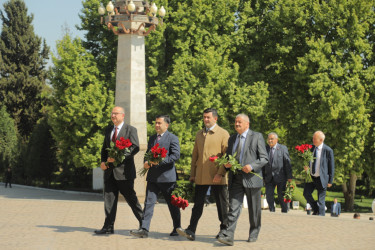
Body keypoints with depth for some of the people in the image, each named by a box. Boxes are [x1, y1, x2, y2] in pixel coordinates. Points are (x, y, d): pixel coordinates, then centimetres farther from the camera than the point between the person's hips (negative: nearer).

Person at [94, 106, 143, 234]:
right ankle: (108, 226, 6)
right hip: (110, 170, 6)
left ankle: (143, 221, 14)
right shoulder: (108, 130, 17)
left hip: (123, 170, -6)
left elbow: (135, 147, -13)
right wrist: (103, 161, 2)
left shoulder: (130, 130, -2)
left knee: (130, 197, 0)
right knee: (109, 198, 3)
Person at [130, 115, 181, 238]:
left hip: (167, 176, -5)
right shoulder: (152, 138, 17)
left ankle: (177, 228, 22)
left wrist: (160, 161, -22)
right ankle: (144, 229, -9)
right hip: (153, 176, 5)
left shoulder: (172, 138, -4)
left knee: (172, 204, 7)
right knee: (149, 201, -5)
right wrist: (146, 162, 1)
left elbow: (176, 155, -13)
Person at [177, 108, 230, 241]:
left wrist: (220, 173, -16)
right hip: (201, 177, 5)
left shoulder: (223, 134, -1)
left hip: (217, 177, -5)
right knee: (197, 204, 1)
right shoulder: (199, 134, 16)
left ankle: (224, 230, 16)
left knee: (221, 204, 5)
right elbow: (195, 155, 20)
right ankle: (191, 231, -2)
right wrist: (192, 174, 14)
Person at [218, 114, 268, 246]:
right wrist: (226, 164, 1)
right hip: (236, 179, 3)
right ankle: (228, 236, -16)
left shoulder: (257, 137, -1)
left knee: (254, 209, 8)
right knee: (233, 207, -8)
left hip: (251, 178, -3)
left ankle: (253, 234, 25)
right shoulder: (232, 138, 15)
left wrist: (252, 166, -20)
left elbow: (264, 158, -4)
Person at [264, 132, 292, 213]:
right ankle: (272, 211, 13)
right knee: (269, 195, -2)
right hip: (269, 177, 3)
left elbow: (287, 163, -4)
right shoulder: (265, 149, 7)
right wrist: (263, 176, 7)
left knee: (281, 196, 3)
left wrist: (289, 176, -8)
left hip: (280, 177, -3)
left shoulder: (283, 148, -2)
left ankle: (284, 212, 19)